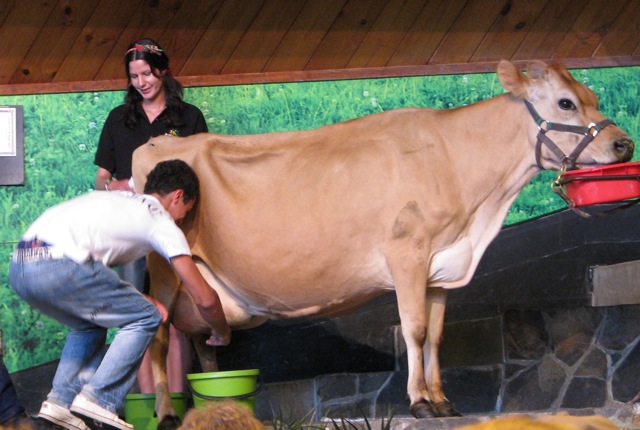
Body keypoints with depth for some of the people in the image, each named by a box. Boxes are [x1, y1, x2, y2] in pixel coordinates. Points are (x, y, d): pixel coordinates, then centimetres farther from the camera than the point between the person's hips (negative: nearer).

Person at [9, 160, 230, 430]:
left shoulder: (116, 199, 33)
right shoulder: (162, 223, 12)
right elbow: (205, 299, 12)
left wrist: (137, 299, 35)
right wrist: (222, 333, 30)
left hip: (19, 265, 8)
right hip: (56, 265, -8)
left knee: (89, 323, 31)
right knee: (145, 319, 8)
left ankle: (61, 400, 17)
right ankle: (99, 399, 0)